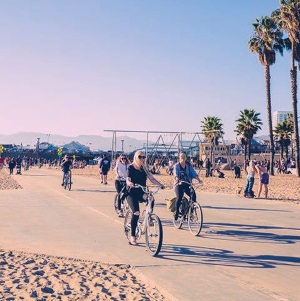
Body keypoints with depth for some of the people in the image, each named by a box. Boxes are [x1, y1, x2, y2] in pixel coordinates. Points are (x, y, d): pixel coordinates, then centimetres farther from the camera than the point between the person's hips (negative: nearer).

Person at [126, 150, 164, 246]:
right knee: (136, 213, -20)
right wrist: (130, 183, -36)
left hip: (142, 193, 5)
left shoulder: (144, 169, 13)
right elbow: (127, 180, -12)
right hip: (132, 193, -5)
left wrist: (160, 184, -14)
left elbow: (151, 178, 2)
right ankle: (132, 237, -12)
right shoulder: (131, 167, -1)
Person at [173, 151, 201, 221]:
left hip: (187, 184, 3)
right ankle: (176, 212, -1)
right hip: (179, 184, -3)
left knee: (193, 196, -18)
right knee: (179, 198, -22)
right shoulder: (176, 165, 1)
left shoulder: (189, 165, 9)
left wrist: (198, 179, -19)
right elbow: (175, 174, -15)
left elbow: (193, 173, -2)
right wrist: (177, 179, -36)